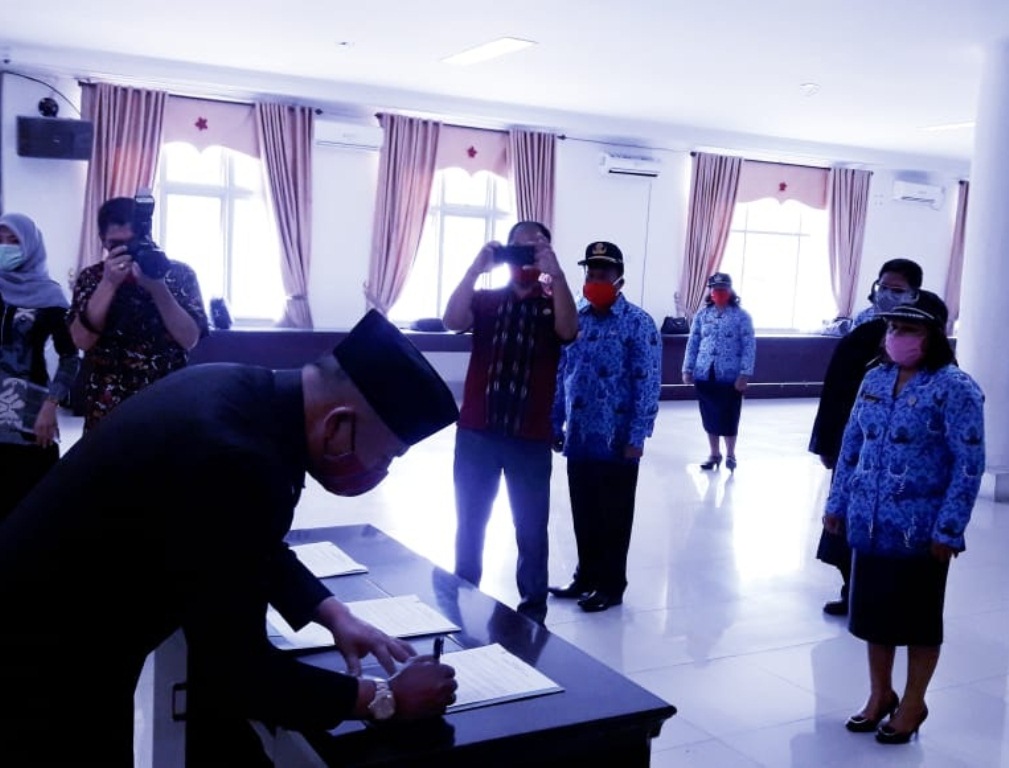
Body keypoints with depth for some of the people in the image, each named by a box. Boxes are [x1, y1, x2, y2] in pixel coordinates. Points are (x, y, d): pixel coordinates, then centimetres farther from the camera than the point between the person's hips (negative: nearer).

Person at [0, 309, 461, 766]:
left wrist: (333, 614, 1)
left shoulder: (246, 392, -7)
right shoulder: (231, 460, -34)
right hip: (38, 670, -8)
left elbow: (254, 545, 11)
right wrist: (383, 699, -15)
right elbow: (235, 669, -26)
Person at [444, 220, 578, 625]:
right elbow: (452, 321, -14)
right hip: (477, 432, 1)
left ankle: (533, 605, 20)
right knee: (469, 522, 11)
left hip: (530, 436, -1)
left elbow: (568, 330, -19)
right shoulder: (486, 300, 5)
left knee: (531, 527, 8)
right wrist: (477, 267, -20)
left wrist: (554, 271, -26)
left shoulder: (553, 305, 4)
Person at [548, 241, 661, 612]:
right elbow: (560, 375, 12)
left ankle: (611, 585, 21)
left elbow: (648, 384, -10)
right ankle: (586, 576, 31)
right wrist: (555, 424, 8)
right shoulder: (574, 319, 8)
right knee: (583, 515, 15)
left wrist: (636, 437, -14)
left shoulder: (637, 323, -7)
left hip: (617, 442, -5)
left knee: (613, 518, 7)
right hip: (578, 439, 5)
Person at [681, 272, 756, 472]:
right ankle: (714, 454, 24)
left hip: (730, 375, -3)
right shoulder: (702, 315, 6)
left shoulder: (741, 315, -3)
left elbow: (749, 346, -6)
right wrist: (687, 369, 3)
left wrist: (745, 374, -13)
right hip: (705, 374, 3)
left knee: (728, 416, 0)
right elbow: (693, 343, 9)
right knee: (709, 416, 10)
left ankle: (730, 454, 18)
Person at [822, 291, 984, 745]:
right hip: (871, 524, 5)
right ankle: (880, 695, 33)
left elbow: (970, 464, -14)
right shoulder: (874, 379, 6)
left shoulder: (954, 388, -12)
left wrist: (948, 530, -16)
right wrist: (837, 503, 10)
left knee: (918, 618, 10)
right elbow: (851, 444, 12)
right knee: (873, 611, 15)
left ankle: (912, 704, 28)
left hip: (921, 530, -5)